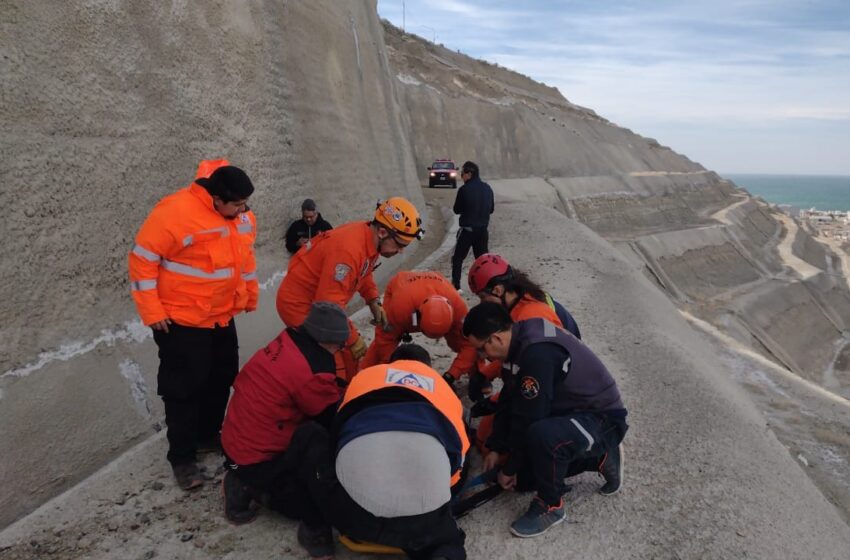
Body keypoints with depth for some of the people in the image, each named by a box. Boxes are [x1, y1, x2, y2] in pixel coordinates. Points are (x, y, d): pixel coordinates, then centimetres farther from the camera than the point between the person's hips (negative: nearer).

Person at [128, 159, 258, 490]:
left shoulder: (242, 217, -2)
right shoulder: (176, 213, -24)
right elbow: (143, 259, -19)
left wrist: (250, 295, 19)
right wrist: (152, 312, -18)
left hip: (222, 317, 7)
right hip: (182, 320, -7)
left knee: (222, 379, 17)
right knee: (185, 387, 1)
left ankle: (208, 435, 38)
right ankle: (182, 457, 17)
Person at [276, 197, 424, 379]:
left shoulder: (369, 239, -3)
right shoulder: (349, 249, -32)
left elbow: (363, 273, 18)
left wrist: (374, 301, 4)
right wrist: (352, 340, -21)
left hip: (320, 300, 10)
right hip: (299, 304, -10)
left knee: (357, 355, 12)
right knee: (333, 373, -11)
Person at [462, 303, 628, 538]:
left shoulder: (538, 353, -33)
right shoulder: (521, 340, -3)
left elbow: (527, 420, -27)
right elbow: (509, 402, 7)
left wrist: (509, 468, -13)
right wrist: (496, 449, 7)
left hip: (603, 419, -10)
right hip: (568, 412, 10)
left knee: (541, 436, -39)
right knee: (524, 476, 11)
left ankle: (551, 505, -11)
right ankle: (598, 458, 20)